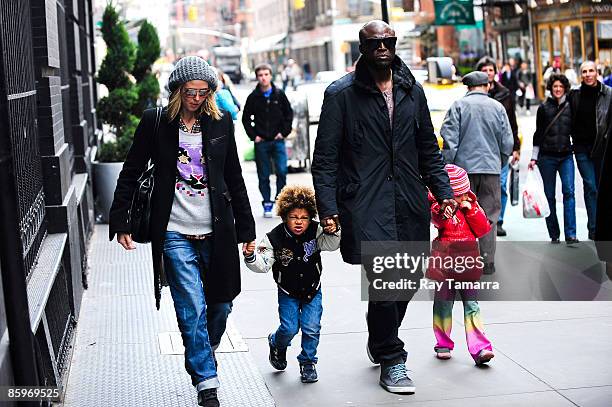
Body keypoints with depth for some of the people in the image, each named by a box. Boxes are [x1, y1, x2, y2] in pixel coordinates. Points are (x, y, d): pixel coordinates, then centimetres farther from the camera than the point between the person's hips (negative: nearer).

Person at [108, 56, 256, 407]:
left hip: (217, 232, 3)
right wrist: (120, 223, 0)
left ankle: (202, 358, 39)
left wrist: (246, 229, 11)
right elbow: (131, 174, 4)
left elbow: (235, 178, 11)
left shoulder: (221, 122, 5)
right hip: (175, 235, -3)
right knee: (192, 309, -5)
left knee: (221, 304, 12)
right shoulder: (156, 122, -2)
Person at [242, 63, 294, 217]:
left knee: (281, 171, -10)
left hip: (278, 140, 0)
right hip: (261, 142, 0)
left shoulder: (279, 94, 3)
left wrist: (284, 132, 0)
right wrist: (253, 135, 0)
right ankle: (267, 204, 13)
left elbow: (289, 114, 10)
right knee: (263, 175, 4)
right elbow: (246, 119, 9)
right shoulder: (253, 97, 2)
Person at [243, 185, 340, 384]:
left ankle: (307, 363, 21)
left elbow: (331, 245, -24)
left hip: (312, 290, 1)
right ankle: (276, 344, 31)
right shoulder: (274, 238, -19)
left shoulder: (315, 231, -15)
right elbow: (263, 265, -23)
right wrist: (251, 257, -42)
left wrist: (332, 233, -43)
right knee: (289, 328, -5)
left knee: (311, 328, -3)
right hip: (288, 292, -1)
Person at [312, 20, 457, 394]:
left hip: (410, 203, 5)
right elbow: (325, 158, -3)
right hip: (365, 204, -5)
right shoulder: (341, 93, -1)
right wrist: (328, 208, -11)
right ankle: (391, 360, 8)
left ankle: (379, 341, 35)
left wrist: (443, 191, 8)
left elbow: (428, 149, 19)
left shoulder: (412, 91, 14)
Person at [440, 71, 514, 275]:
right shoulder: (497, 107, 4)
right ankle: (488, 262, 8)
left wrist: (448, 166, -1)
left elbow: (449, 138, -8)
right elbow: (507, 142, 5)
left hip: (464, 167, -1)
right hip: (491, 168, 1)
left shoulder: (459, 105, -2)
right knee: (489, 216, 7)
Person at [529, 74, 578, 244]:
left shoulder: (570, 107, 8)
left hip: (566, 155, 1)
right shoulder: (544, 107, 5)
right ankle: (554, 234, 11)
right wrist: (534, 157, 4)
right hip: (547, 156, 0)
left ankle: (570, 234, -15)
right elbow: (538, 134, 7)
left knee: (569, 191, -13)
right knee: (549, 195, 3)